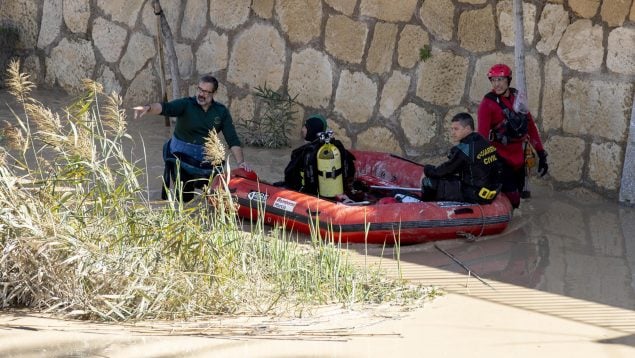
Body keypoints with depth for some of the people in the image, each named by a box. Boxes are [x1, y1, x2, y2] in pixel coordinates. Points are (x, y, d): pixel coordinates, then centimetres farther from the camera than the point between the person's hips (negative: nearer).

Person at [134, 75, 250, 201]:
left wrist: (240, 162, -17)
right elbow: (165, 107, -30)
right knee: (184, 198, 0)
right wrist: (148, 108, -51)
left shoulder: (221, 111, -2)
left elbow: (232, 140, -5)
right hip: (182, 156, -2)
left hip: (205, 159, 2)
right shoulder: (186, 104, -11)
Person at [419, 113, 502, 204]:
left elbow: (446, 170, -9)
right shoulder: (484, 142, 9)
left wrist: (427, 169, 10)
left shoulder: (464, 148, -18)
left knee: (430, 182, -6)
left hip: (475, 196, -9)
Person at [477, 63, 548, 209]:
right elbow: (482, 135, -14)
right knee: (511, 200, -16)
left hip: (519, 159, 6)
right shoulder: (488, 103, -10)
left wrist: (541, 154, 10)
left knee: (515, 201, 12)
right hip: (501, 161, -6)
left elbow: (530, 126, 12)